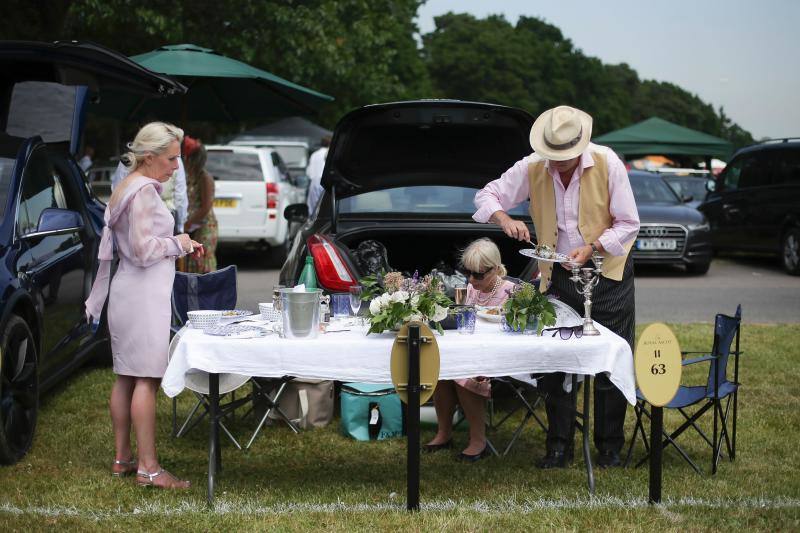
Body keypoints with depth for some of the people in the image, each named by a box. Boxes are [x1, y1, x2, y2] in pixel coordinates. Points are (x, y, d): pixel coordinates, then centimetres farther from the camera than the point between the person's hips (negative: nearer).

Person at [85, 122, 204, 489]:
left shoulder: (127, 187, 17)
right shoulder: (143, 190, -15)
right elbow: (144, 250, -20)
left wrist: (179, 247, 15)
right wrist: (177, 243, -5)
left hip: (128, 290, 11)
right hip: (144, 293, -11)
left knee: (126, 377, 13)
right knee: (147, 379, -8)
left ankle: (122, 458, 20)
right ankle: (147, 468, -6)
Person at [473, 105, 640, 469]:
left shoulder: (608, 164, -15)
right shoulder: (533, 168, -8)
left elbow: (628, 224, -9)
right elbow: (487, 195, 0)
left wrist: (592, 247, -23)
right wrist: (504, 219, -21)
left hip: (607, 271, -2)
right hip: (558, 275, 2)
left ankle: (610, 446, 17)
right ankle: (559, 447, 16)